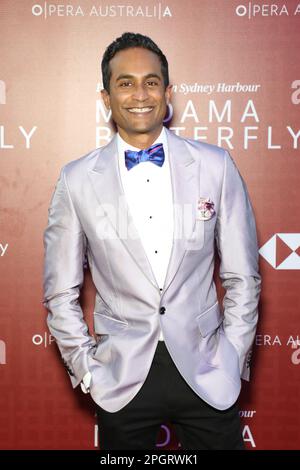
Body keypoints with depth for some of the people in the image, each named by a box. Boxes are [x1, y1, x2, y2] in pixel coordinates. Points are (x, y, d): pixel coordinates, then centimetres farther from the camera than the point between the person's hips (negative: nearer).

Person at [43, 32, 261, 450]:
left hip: (208, 375, 0)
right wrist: (86, 369, 0)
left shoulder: (216, 166, -2)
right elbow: (61, 293, 4)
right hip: (121, 381, 0)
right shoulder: (76, 180, -3)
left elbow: (243, 277, 3)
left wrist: (235, 361, 2)